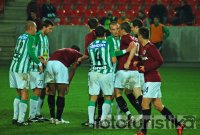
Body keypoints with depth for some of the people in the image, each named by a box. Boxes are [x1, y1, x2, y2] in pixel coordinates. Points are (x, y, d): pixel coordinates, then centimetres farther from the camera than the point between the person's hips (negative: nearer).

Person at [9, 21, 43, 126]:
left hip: (13, 67, 7)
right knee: (24, 94, -3)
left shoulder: (20, 37, 16)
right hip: (22, 69, -7)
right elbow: (31, 53, -17)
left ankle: (15, 118, 14)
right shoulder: (30, 38, -6)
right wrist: (39, 63, -7)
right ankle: (20, 120, -6)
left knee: (19, 94, 16)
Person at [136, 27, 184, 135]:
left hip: (152, 80, -9)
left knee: (145, 104, -7)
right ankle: (178, 125, 11)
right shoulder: (144, 48, 14)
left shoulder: (150, 47, -14)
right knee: (158, 106, 8)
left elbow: (160, 61, -19)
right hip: (149, 80, 9)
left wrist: (146, 68, -19)